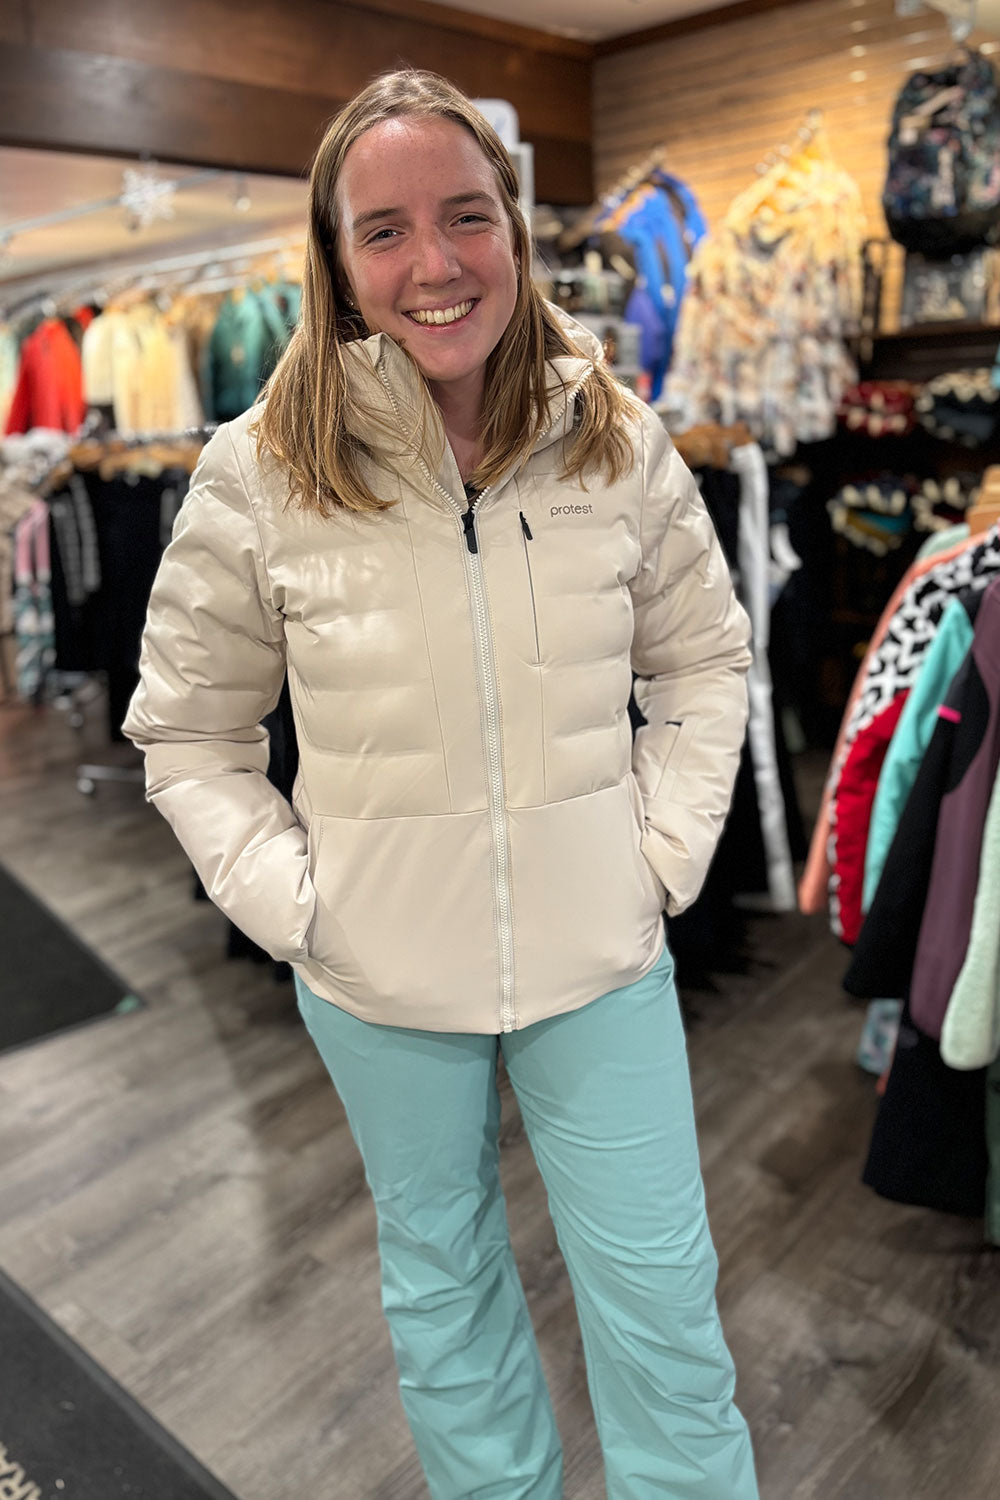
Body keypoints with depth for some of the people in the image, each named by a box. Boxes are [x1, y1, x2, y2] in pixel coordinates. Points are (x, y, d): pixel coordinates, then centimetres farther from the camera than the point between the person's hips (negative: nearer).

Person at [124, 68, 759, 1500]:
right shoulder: (261, 473, -11)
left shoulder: (620, 444, -6)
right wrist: (289, 900, -8)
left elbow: (703, 660, 7)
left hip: (602, 955, 1)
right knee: (439, 1276, 24)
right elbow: (188, 733, 0)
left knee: (662, 1295, 15)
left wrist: (669, 847, -2)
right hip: (382, 977, 0)